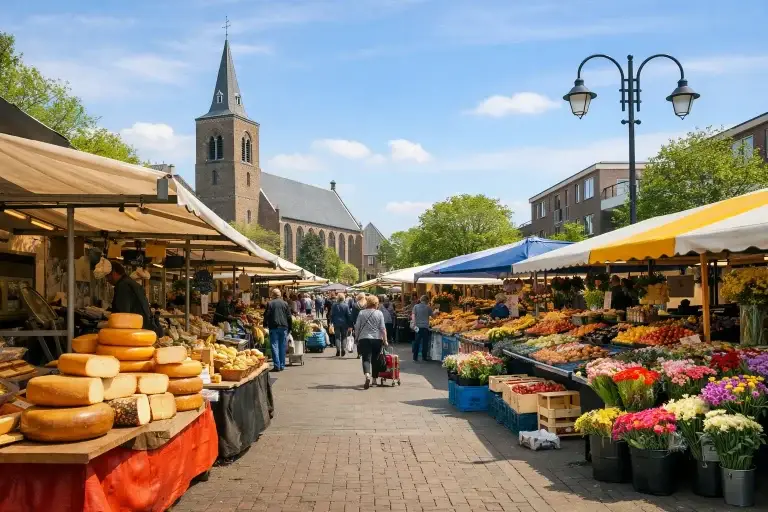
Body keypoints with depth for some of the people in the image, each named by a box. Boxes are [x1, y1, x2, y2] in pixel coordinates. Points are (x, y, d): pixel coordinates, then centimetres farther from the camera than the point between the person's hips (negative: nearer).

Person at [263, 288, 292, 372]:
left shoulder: (270, 303, -3)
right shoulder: (285, 303, 6)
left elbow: (266, 315, -2)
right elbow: (289, 317, 7)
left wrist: (265, 325, 12)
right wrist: (290, 327, 14)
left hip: (274, 327, -3)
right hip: (284, 327, 3)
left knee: (275, 346, -1)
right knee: (282, 346, 9)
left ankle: (277, 366, -8)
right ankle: (282, 365, 12)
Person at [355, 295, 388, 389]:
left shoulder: (361, 313, 2)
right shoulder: (379, 313, -1)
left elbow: (357, 327, 2)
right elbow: (382, 328, -4)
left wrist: (356, 338, 13)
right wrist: (385, 340, 2)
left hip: (364, 339, -1)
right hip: (377, 339, 1)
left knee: (366, 359, -5)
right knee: (375, 360, 13)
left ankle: (367, 375, -30)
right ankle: (374, 379, 21)